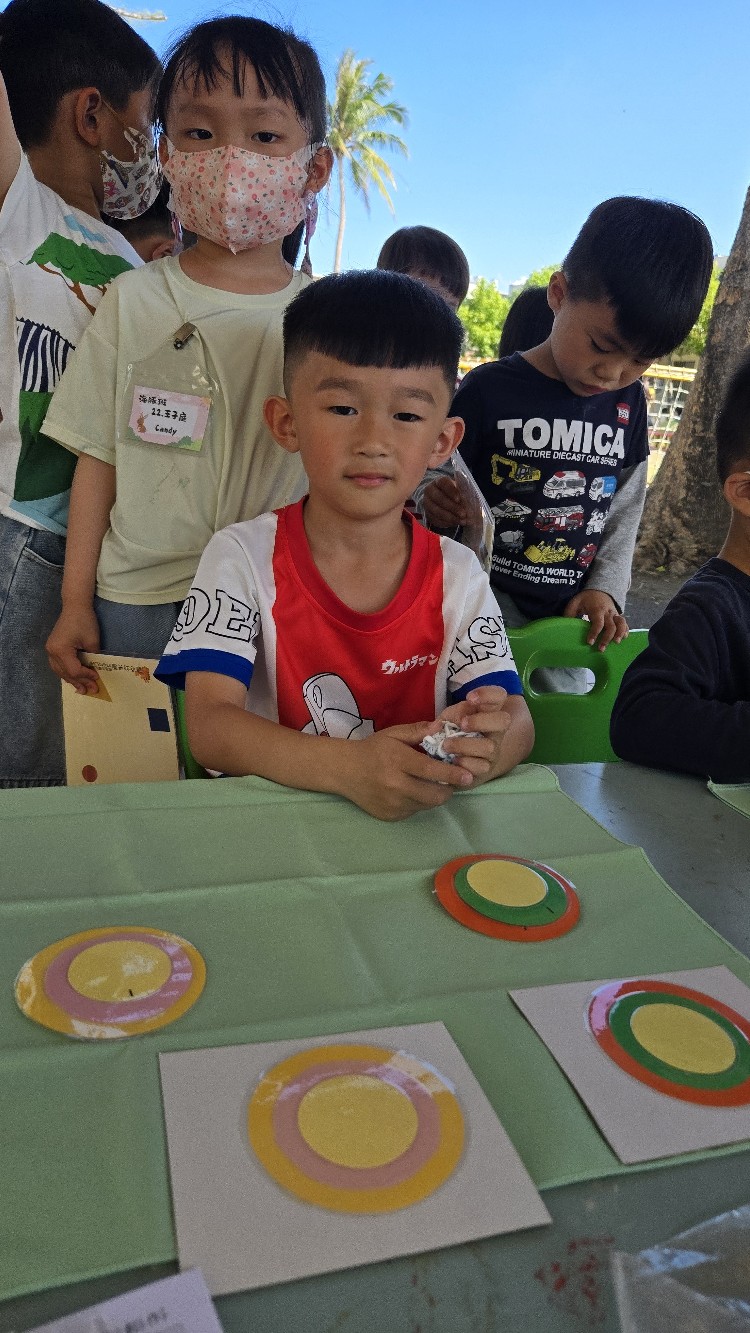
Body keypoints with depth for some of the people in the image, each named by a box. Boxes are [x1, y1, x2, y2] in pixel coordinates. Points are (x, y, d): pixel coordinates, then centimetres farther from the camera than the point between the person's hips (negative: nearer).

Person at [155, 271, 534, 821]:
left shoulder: (457, 575, 0)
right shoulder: (242, 557, -7)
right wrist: (351, 768, -33)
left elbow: (518, 719, -5)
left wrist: (490, 747, -30)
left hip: (418, 821, 3)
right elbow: (210, 725, -16)